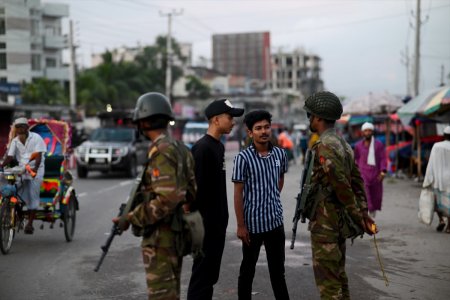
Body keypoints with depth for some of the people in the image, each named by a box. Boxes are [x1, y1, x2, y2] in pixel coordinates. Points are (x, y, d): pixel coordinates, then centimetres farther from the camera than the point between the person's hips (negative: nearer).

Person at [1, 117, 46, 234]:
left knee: (32, 197, -9)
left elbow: (39, 155, -13)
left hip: (35, 171, -4)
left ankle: (30, 224, -6)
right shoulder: (15, 141, 9)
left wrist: (35, 168, -30)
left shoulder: (36, 138, -4)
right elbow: (10, 157, 4)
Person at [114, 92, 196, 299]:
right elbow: (192, 191, 14)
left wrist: (133, 218, -18)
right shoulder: (181, 149, 10)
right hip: (177, 232, 9)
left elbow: (167, 199, -26)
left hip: (160, 236, -9)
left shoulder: (161, 153, -19)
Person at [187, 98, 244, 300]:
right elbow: (197, 189, -21)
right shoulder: (202, 148, -17)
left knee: (211, 274, 15)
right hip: (206, 224, -9)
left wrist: (222, 219, 17)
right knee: (202, 275, -3)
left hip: (217, 223, 9)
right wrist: (200, 222, -21)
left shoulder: (219, 146, 12)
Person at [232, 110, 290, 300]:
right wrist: (240, 225, -13)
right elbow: (238, 193, -11)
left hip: (276, 221, 4)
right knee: (247, 269, 9)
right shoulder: (243, 158, -12)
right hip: (252, 222, -4)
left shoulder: (280, 154, 1)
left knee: (278, 269, 13)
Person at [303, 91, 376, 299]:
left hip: (324, 221, -9)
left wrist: (358, 217, -13)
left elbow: (342, 186, -21)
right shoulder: (343, 144, 12)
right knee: (338, 274, 17)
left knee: (327, 278, -4)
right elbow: (357, 181, 11)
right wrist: (363, 212, 9)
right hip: (339, 218, 9)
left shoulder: (324, 147, -18)